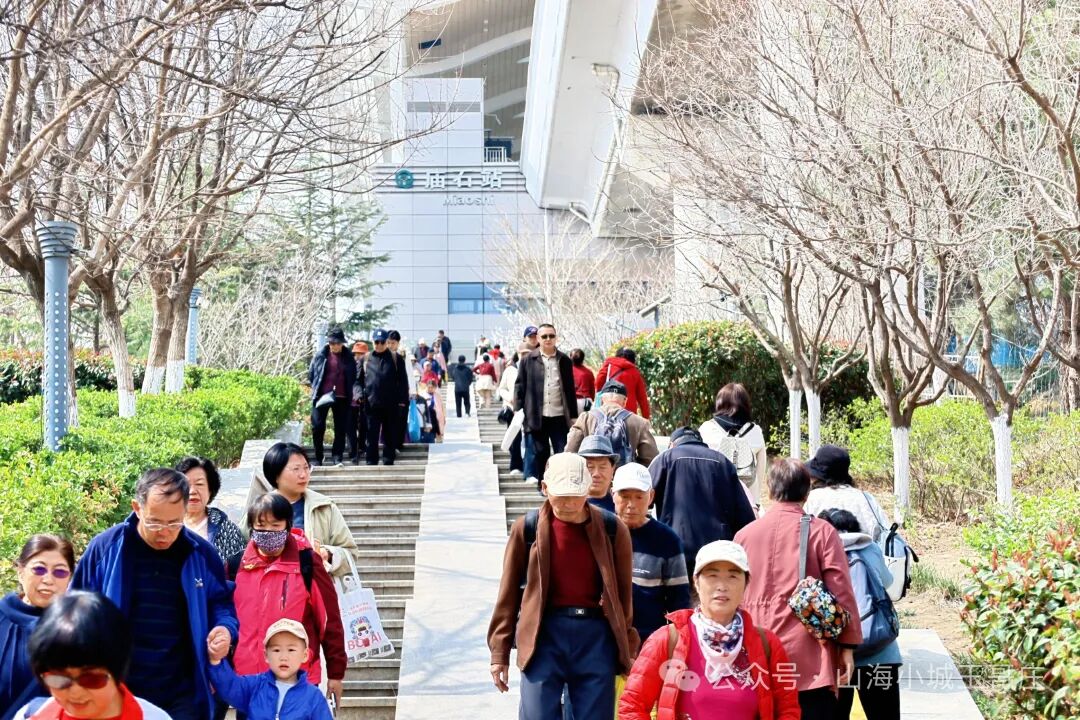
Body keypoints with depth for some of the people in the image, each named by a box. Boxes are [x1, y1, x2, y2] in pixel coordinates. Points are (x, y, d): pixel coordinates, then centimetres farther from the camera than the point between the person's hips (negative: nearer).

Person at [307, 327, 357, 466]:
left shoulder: (348, 358, 4)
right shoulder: (320, 355, 3)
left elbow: (354, 377, 12)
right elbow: (311, 374, 10)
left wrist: (350, 393, 3)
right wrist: (316, 390, 2)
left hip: (341, 398, 1)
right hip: (322, 397, -1)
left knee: (341, 429, 3)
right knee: (318, 427, 0)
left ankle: (337, 457, 11)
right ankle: (318, 459, 12)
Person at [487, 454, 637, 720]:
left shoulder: (612, 528, 0)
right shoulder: (527, 528, -1)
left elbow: (624, 594, 7)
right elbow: (509, 593, 5)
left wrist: (627, 651, 8)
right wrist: (500, 652, 3)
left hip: (596, 636, 1)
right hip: (544, 633, -1)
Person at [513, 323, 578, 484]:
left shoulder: (564, 361, 8)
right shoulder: (528, 360, 3)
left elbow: (570, 390, 10)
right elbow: (519, 388, 3)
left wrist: (573, 416, 7)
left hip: (560, 417, 1)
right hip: (536, 418, -1)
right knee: (538, 455, 5)